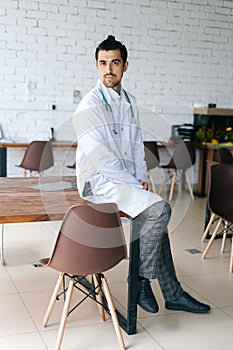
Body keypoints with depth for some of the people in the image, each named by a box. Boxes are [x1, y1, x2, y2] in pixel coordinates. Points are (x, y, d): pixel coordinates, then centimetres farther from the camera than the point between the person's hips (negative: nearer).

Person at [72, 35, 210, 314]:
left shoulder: (130, 102, 13)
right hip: (98, 182, -7)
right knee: (159, 209, -23)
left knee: (157, 217, -3)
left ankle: (173, 294, 9)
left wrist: (140, 177, 3)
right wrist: (132, 183, -15)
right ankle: (142, 280, -8)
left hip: (125, 180, 7)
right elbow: (100, 157, -17)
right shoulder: (90, 105, -12)